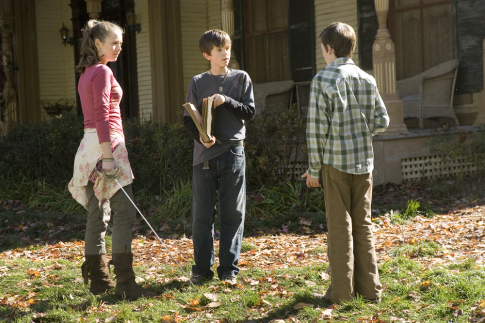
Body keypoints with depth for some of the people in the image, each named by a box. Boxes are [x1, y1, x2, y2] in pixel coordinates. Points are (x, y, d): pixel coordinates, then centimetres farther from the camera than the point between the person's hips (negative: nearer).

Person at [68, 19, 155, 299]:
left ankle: (98, 279, 13)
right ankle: (124, 281, -12)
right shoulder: (102, 72, -10)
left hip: (89, 146, 10)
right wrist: (108, 157, -22)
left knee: (98, 214, 10)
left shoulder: (87, 73, 18)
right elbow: (102, 117, -18)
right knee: (125, 212, -9)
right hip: (106, 143, -10)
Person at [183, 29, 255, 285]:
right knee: (202, 214, 2)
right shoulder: (197, 83, 8)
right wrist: (201, 137, -12)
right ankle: (202, 268, 11)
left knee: (233, 213, 1)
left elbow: (249, 112, 3)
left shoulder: (241, 79, 8)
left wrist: (226, 100, -11)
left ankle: (229, 268, 9)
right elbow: (188, 118, 6)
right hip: (204, 155, 0)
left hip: (233, 152, 0)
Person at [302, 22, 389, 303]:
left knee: (340, 226, 2)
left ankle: (342, 290, 6)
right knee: (363, 224, 11)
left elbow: (317, 128, -10)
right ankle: (369, 288, 14)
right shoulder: (368, 80, 6)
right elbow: (382, 121, 7)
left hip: (336, 161, -4)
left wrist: (314, 169, -3)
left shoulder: (323, 80, -9)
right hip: (364, 162, 4)